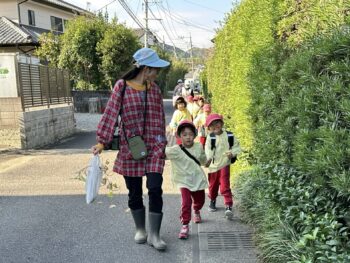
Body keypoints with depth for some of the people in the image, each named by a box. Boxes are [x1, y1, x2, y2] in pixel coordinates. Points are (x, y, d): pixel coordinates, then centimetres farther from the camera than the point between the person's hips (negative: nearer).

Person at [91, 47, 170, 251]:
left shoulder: (154, 89, 5)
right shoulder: (122, 86, -5)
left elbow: (160, 118, 10)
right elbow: (111, 114, -9)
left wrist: (162, 143, 12)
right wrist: (102, 142, -16)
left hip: (154, 147, 2)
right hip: (130, 148, -2)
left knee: (155, 189, -6)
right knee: (135, 192, 10)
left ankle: (154, 234, 7)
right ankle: (140, 230, 30)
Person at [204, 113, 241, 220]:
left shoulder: (229, 135, -3)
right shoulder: (210, 137, -7)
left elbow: (236, 146, 5)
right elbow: (208, 149, -17)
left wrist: (232, 153, -14)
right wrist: (208, 159, -35)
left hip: (224, 164, -1)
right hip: (213, 165, 1)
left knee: (225, 186, -10)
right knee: (213, 185, 16)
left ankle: (228, 206, -7)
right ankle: (212, 201, 42)